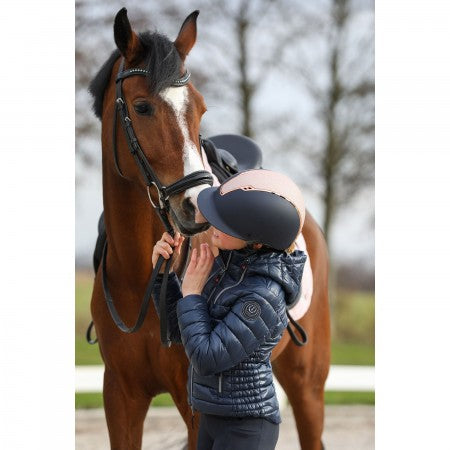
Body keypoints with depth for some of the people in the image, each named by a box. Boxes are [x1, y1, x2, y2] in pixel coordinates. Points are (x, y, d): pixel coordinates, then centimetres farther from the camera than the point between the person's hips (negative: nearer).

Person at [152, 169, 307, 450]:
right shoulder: (226, 265, 2)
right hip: (214, 417, 9)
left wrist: (191, 291, -14)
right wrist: (163, 270, -2)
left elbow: (207, 358, -23)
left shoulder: (264, 295, -23)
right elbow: (178, 331, 10)